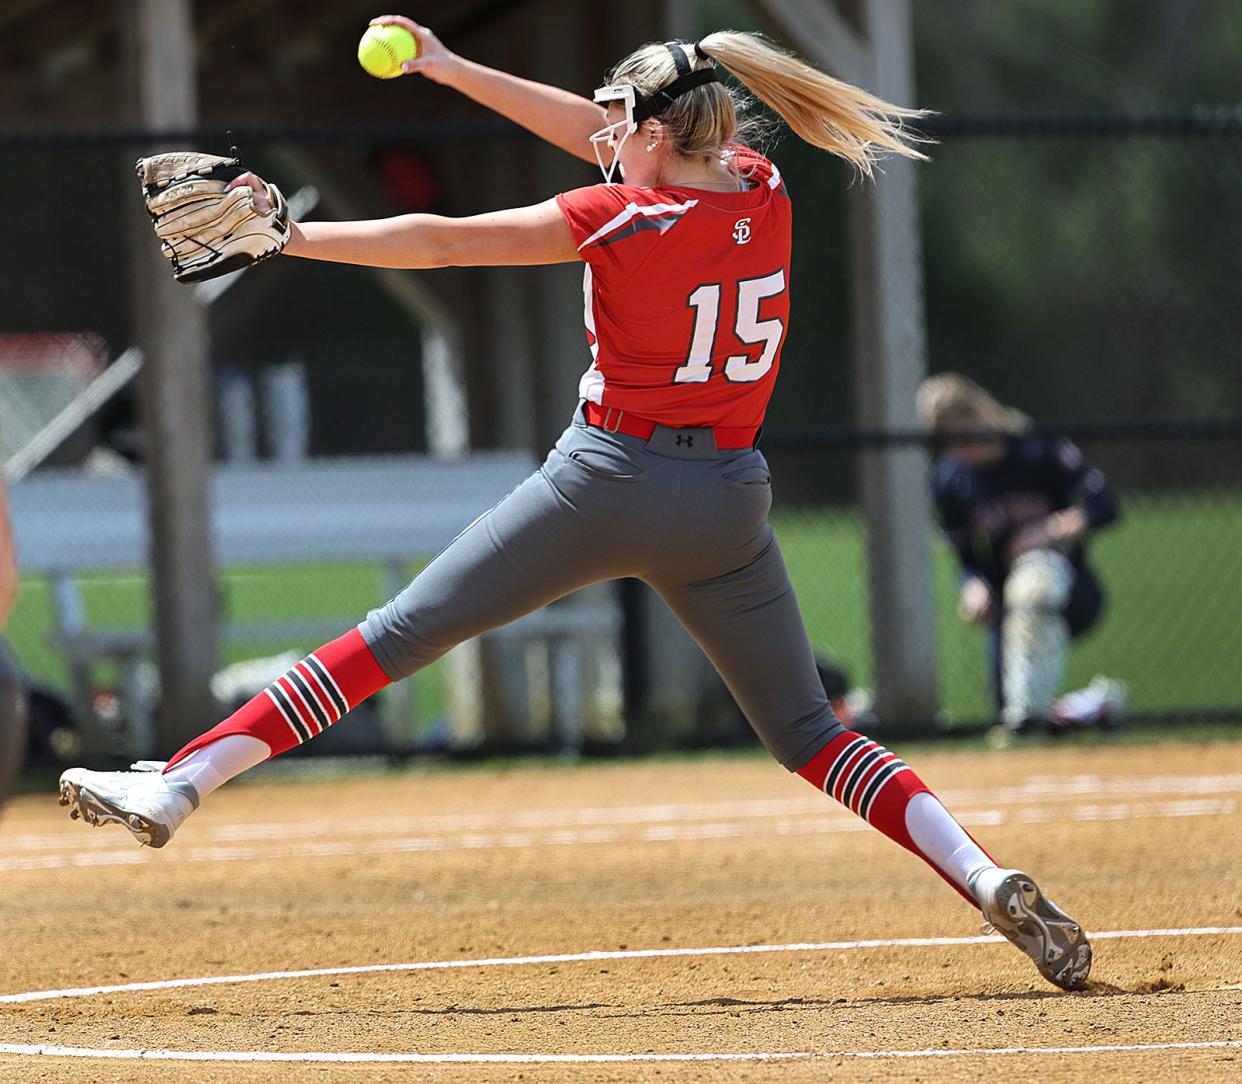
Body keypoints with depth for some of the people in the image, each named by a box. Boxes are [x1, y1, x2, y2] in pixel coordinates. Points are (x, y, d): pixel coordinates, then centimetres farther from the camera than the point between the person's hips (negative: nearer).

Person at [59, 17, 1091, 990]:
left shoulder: (622, 222, -13)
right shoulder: (764, 192, 3)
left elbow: (438, 242, -10)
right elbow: (599, 133, 14)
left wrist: (288, 237, -2)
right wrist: (449, 70, 16)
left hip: (608, 481, -4)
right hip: (729, 500, 5)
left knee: (397, 637, 3)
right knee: (811, 736, 9)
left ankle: (178, 785, 1)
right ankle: (987, 876, -11)